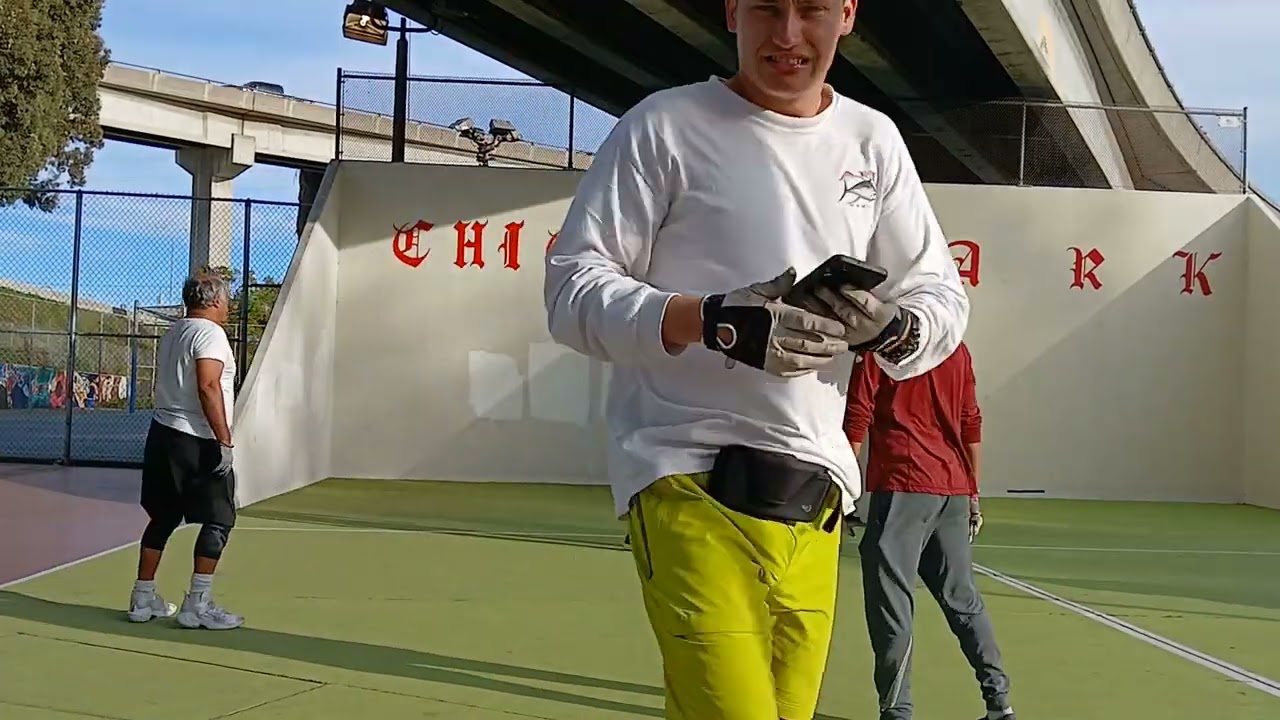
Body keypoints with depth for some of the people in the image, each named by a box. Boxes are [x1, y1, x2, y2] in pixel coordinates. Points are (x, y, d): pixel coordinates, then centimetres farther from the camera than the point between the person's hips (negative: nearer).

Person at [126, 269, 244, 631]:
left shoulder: (172, 333, 17)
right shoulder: (210, 332, -11)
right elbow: (208, 387, -22)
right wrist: (225, 441, -21)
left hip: (162, 434, 9)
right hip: (196, 441, -9)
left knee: (163, 518, 14)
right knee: (218, 520, -4)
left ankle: (143, 598, 17)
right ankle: (197, 605, -6)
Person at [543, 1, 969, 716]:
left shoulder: (873, 140, 13)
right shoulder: (666, 125, 0)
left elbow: (944, 299, 16)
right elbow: (573, 288, -4)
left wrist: (891, 328, -9)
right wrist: (710, 320, -21)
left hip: (816, 493, 5)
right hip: (691, 479, -5)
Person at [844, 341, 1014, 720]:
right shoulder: (958, 349, 14)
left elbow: (857, 420, -7)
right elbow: (972, 425, 16)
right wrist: (972, 494, 21)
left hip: (901, 488, -6)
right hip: (953, 491, 6)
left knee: (891, 604, -2)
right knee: (963, 598, 15)